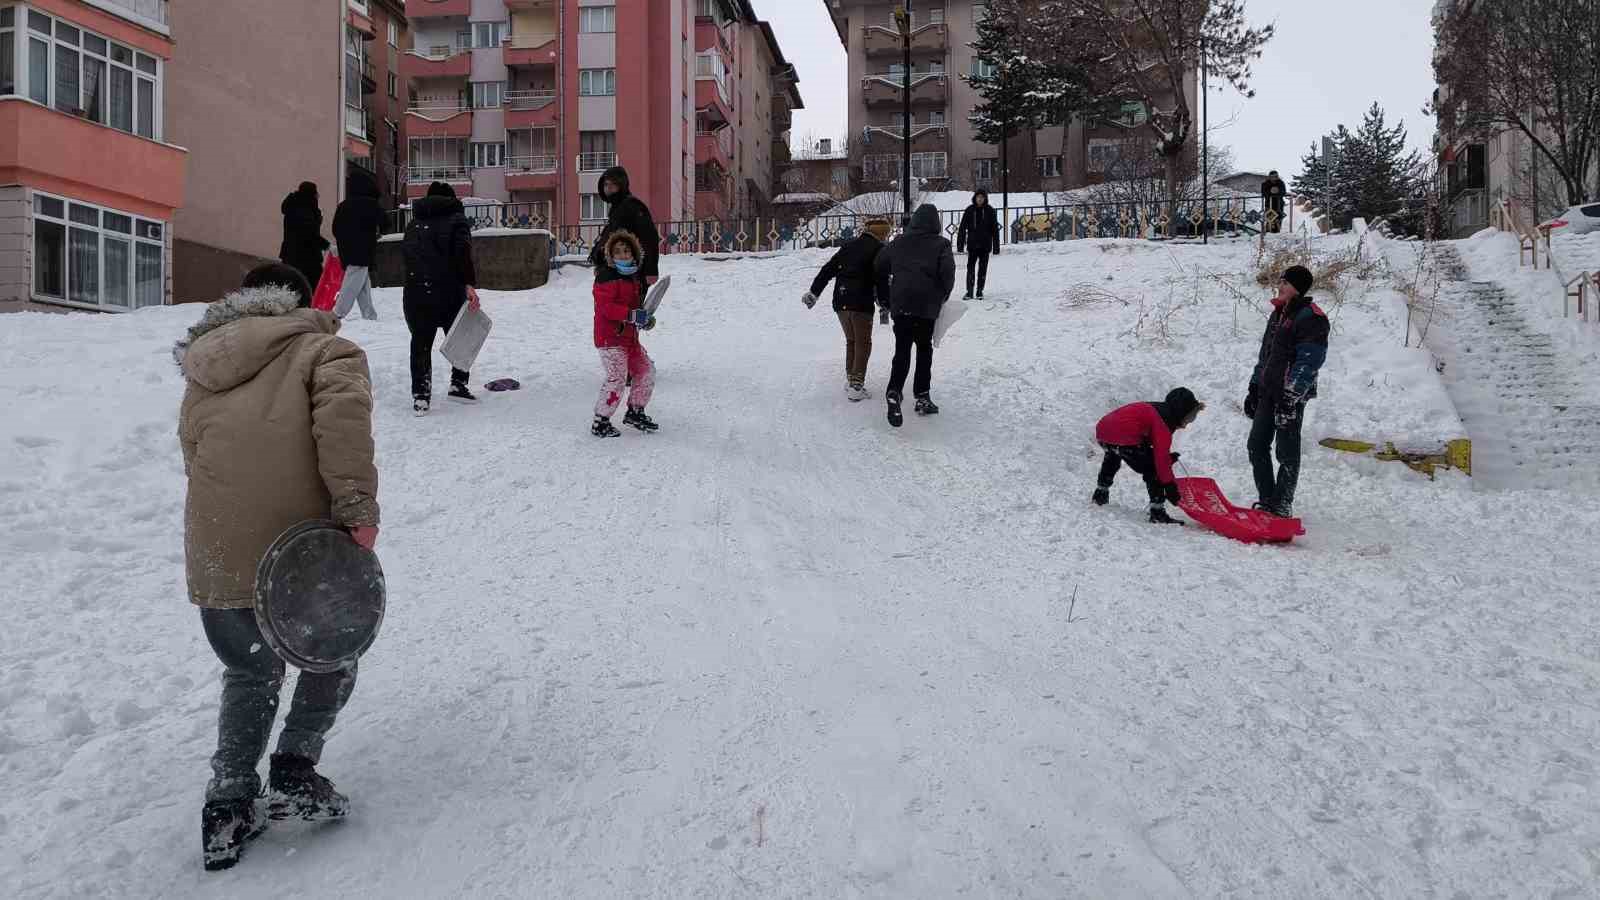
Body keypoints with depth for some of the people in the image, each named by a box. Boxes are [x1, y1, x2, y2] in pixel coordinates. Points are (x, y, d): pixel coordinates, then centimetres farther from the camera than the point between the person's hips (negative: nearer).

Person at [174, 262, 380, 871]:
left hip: (214, 565, 5)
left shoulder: (200, 381, 23)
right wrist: (357, 506, -21)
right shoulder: (322, 348, 6)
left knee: (249, 674, 25)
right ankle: (295, 768, 9)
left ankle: (227, 803, 16)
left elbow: (196, 461, 20)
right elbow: (343, 411, -16)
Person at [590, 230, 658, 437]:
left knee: (646, 369, 15)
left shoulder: (633, 278, 16)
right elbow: (606, 307, -23)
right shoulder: (606, 278, -13)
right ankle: (600, 422, -3)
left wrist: (646, 319, 8)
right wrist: (632, 315, -28)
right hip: (610, 338, -9)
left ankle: (635, 411, 30)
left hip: (629, 337, 9)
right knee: (617, 378, -12)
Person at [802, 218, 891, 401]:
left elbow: (828, 269, 16)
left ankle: (850, 379, 23)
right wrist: (886, 304, 2)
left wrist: (813, 292, 19)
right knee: (863, 343, 1)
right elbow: (881, 279, -8)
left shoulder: (849, 246, 16)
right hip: (861, 303, -6)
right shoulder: (879, 249, -1)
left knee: (851, 341, 20)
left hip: (840, 301, 6)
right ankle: (856, 386, -7)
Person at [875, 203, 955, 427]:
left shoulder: (899, 242, 12)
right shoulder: (940, 244, 1)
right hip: (927, 305, -2)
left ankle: (894, 392, -20)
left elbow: (879, 266, 14)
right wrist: (943, 296, 7)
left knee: (902, 350, 3)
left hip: (900, 303, 2)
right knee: (924, 349, 13)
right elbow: (948, 272, -10)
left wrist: (885, 295, 23)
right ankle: (922, 397, 15)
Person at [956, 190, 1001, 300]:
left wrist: (996, 246, -1)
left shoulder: (990, 211, 1)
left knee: (983, 269, 6)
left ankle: (980, 291, 15)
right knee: (970, 268, -4)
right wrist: (960, 245, -2)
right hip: (972, 244, 0)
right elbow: (962, 228, 2)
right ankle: (969, 291, 1)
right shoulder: (970, 210, 1)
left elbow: (995, 229, 3)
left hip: (985, 245, 0)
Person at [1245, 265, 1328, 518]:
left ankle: (1283, 506, 7)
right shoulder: (1278, 313, 17)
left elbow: (1308, 362, -17)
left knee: (1287, 452, -1)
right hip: (1268, 391, 9)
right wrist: (1254, 387, 20)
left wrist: (1290, 397, -22)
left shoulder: (1311, 317, -11)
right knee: (1257, 445, 8)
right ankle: (1267, 501, 17)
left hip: (1292, 395, -9)